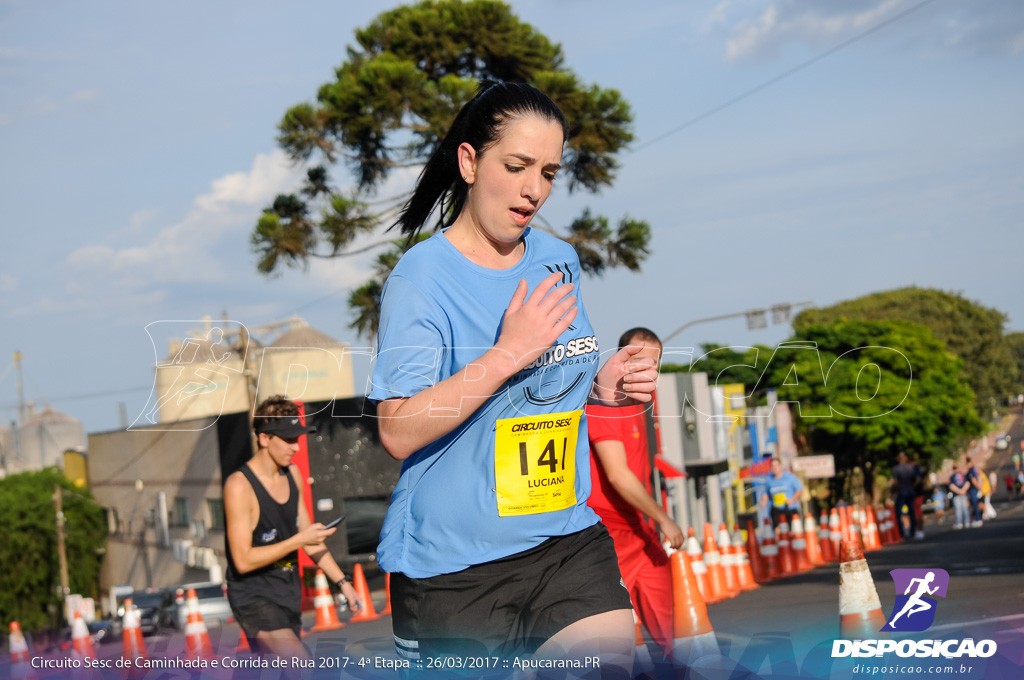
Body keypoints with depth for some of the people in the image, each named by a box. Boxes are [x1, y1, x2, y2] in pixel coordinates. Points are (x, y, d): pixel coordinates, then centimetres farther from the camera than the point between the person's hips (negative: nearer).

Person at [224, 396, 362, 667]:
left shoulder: (292, 475, 6)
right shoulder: (239, 485, -19)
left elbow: (309, 538, 17)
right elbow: (243, 560, -22)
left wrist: (342, 581, 12)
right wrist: (299, 540, -22)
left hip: (288, 594, 8)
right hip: (253, 597, -8)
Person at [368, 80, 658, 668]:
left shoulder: (560, 261, 9)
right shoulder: (423, 276, -11)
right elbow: (399, 433, -18)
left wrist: (601, 387, 2)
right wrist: (509, 353, -23)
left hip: (568, 538, 5)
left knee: (612, 661, -10)